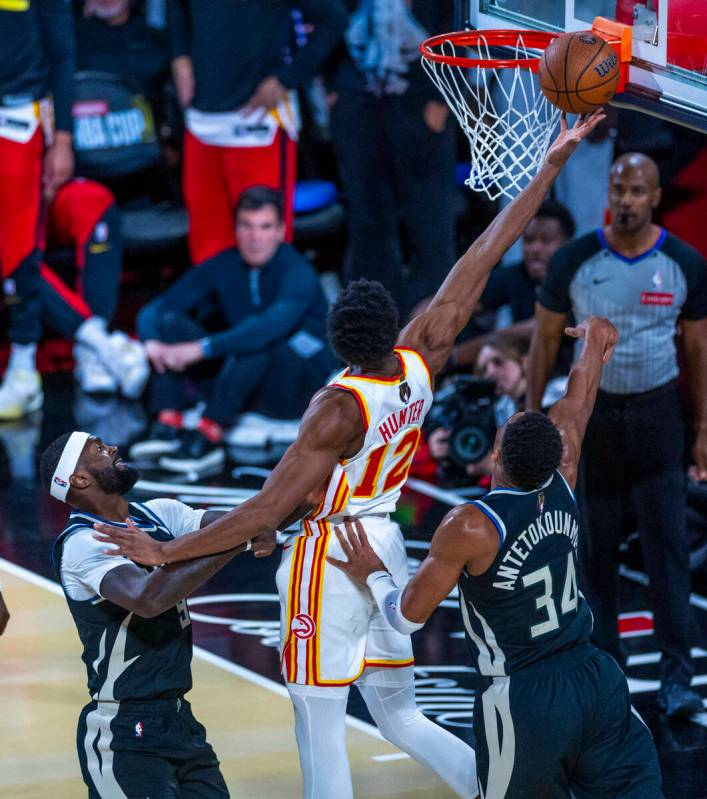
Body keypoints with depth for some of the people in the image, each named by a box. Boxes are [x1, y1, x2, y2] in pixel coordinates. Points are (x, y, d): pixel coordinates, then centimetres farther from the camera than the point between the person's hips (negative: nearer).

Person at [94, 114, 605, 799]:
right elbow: (480, 262, 0)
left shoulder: (339, 407, -22)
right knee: (399, 717, 20)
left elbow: (266, 511, -23)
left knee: (320, 732, -1)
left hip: (331, 558, -7)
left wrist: (166, 553, -20)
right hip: (386, 549, 7)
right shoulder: (420, 364, -6)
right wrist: (547, 171, 5)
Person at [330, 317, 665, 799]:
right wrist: (595, 347, 33)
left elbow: (408, 617, -8)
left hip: (524, 700, -5)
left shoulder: (471, 527, -18)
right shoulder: (562, 489, -3)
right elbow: (575, 410, 17)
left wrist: (372, 574, 12)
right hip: (598, 679, 5)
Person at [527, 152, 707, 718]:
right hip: (592, 409, 0)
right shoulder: (574, 261, -5)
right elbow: (546, 339, 3)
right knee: (597, 544, 5)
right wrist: (533, 416, 1)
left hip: (657, 411, 0)